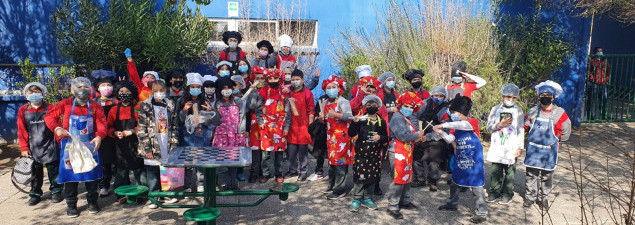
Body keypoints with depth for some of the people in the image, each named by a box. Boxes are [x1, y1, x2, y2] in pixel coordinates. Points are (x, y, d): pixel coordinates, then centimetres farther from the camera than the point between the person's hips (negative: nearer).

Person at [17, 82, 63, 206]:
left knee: (53, 170, 5)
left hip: (50, 146, -2)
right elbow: (22, 131, 3)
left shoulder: (50, 108, -4)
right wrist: (24, 148, 1)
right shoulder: (23, 110, 1)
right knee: (35, 172, 12)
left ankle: (56, 192, 18)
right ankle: (35, 194, 23)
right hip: (33, 148, 2)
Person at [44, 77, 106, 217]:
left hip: (89, 146, 0)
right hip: (69, 146, 0)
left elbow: (102, 124, -8)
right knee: (70, 174, 6)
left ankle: (92, 201, 24)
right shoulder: (65, 104, 1)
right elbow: (49, 116, 3)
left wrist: (99, 136, -27)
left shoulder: (95, 107, 0)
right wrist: (57, 128, -16)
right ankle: (71, 204, 20)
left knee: (92, 174, 7)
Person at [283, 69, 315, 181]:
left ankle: (303, 172, 11)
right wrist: (286, 126, 9)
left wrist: (310, 126, -8)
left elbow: (311, 110, -4)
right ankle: (293, 170, 24)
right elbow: (287, 110, 14)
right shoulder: (290, 93, 9)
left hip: (303, 125, -4)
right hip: (292, 125, 5)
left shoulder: (307, 93, -3)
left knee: (303, 149, 2)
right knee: (291, 149, 10)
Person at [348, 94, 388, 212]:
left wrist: (380, 137, -8)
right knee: (360, 176, -4)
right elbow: (351, 134, -8)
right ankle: (356, 199, 10)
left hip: (375, 154, 4)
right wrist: (354, 122, -23)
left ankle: (367, 199, 24)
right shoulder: (361, 119, -3)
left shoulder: (382, 122, 8)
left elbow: (386, 138, 14)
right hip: (361, 153, -3)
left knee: (372, 177, 9)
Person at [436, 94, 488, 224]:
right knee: (454, 183, 17)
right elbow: (450, 139, -4)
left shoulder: (473, 122, -12)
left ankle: (482, 213, 6)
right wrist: (441, 132, -22)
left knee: (477, 186, -3)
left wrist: (443, 125, -33)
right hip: (460, 160, 7)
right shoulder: (455, 127, 6)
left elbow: (463, 125, -33)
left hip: (474, 161, -7)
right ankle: (452, 204, 36)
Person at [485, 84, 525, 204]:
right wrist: (500, 125, -14)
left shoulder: (518, 111, 4)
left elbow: (521, 130, 4)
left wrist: (520, 147, -1)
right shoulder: (495, 109, 8)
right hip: (497, 146, 2)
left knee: (510, 171, 2)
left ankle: (507, 194, 12)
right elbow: (489, 126, 5)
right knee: (495, 170, 6)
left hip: (511, 147, -2)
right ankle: (494, 192, 16)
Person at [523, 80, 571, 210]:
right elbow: (526, 126, 12)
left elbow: (565, 131, 4)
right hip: (533, 149, 1)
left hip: (549, 150, -1)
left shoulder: (559, 113, -5)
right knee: (531, 174, 6)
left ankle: (544, 198, 24)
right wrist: (536, 136, 8)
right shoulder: (533, 112, 0)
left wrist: (554, 139, 5)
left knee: (547, 175, 8)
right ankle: (530, 197, 18)